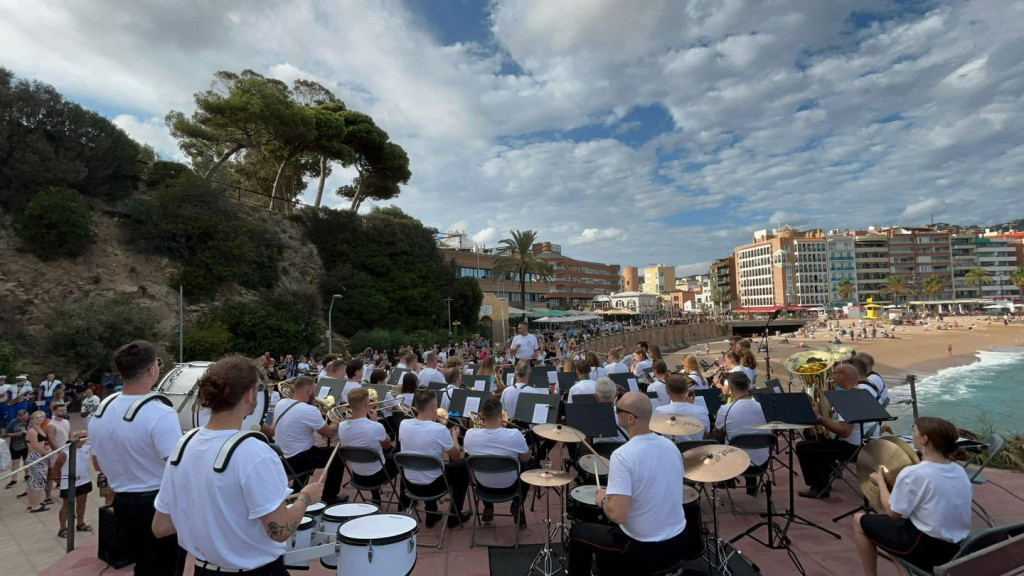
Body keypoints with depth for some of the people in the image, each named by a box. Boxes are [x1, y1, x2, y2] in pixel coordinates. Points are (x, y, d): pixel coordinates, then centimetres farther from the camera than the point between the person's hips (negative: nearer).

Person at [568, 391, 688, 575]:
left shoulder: (622, 455, -26)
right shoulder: (671, 446, -3)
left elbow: (617, 515, -29)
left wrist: (603, 500, -9)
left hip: (645, 550, -6)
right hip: (678, 543, 6)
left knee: (578, 532, 17)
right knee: (609, 529, 33)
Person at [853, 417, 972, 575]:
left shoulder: (912, 474, -23)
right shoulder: (959, 471, -2)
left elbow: (893, 513, -13)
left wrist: (880, 481, 0)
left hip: (925, 547, -7)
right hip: (954, 548, 7)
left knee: (860, 520, 10)